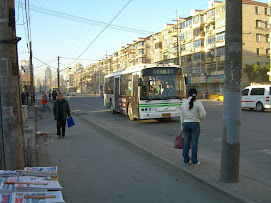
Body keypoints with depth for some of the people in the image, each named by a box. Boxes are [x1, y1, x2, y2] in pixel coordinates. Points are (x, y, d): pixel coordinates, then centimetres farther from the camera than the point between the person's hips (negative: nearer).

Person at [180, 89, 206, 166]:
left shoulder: (184, 103, 1)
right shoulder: (198, 103, -8)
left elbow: (182, 116, 5)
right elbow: (203, 114, -12)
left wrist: (182, 126, 14)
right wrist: (198, 118, 9)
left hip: (186, 124, 3)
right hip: (195, 125, -3)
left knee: (186, 143, 10)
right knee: (194, 143, 5)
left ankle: (186, 161, 18)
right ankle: (194, 161, 11)